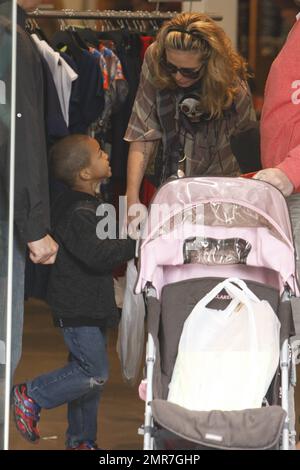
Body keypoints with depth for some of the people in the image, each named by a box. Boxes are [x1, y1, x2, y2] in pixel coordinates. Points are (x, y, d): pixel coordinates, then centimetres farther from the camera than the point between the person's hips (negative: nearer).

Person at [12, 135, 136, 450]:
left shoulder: (90, 204, 12)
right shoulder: (77, 213, -21)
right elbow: (96, 254, -30)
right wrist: (136, 245, -23)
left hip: (90, 306, 10)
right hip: (77, 308, -10)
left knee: (86, 371, 14)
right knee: (95, 373, -12)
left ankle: (81, 440, 23)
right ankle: (30, 396, 0)